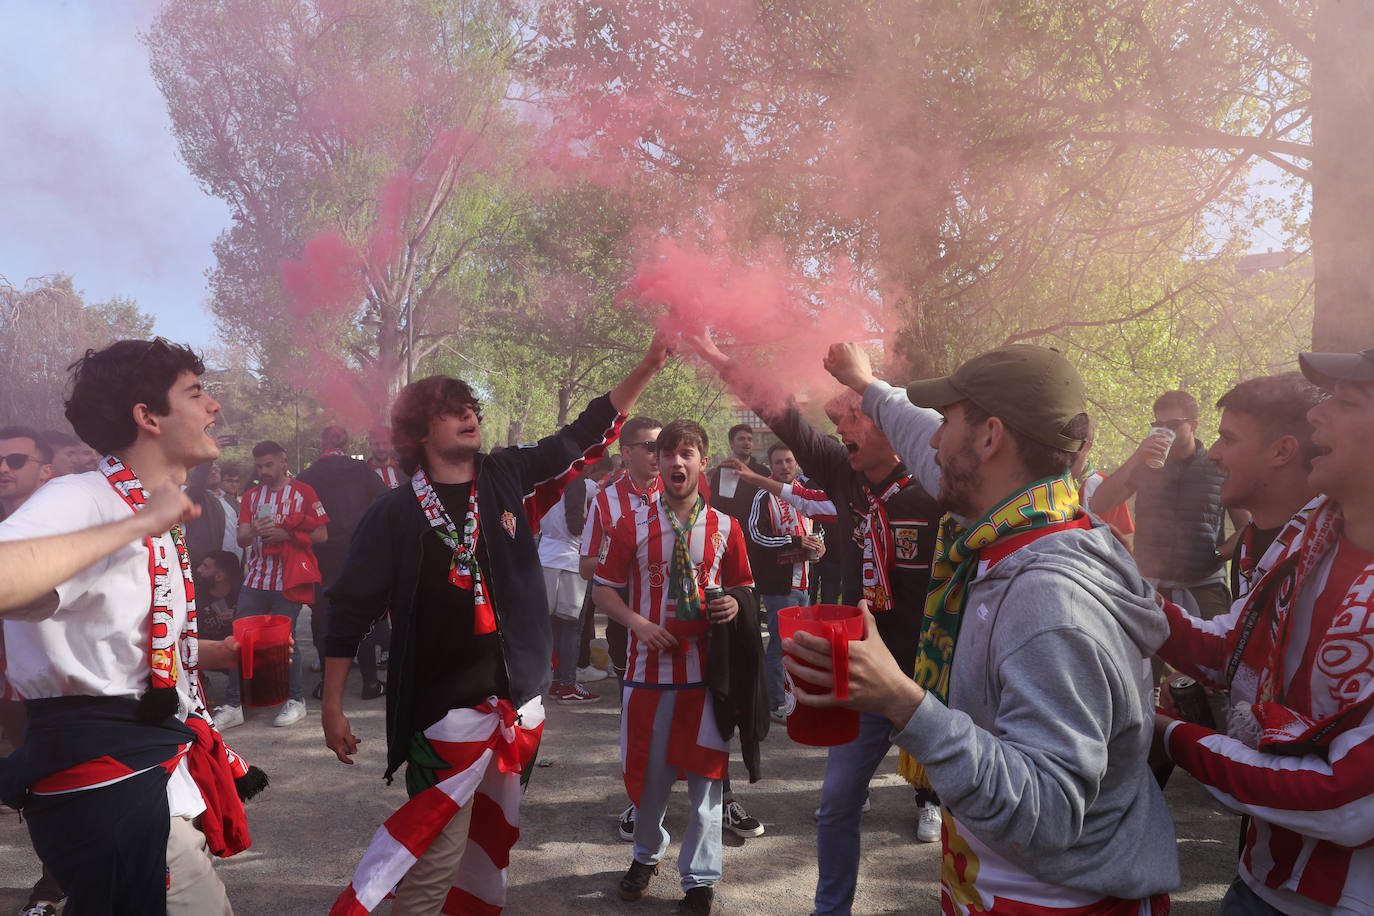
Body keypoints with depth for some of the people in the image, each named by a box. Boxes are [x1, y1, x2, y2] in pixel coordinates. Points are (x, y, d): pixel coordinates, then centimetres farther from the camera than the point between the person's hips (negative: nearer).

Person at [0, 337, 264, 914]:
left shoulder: (154, 517, 13)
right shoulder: (80, 500, -17)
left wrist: (218, 652, 12)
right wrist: (136, 525, -30)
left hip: (157, 771, 9)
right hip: (106, 782, -9)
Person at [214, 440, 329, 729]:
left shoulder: (303, 492, 1)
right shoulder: (250, 497, 14)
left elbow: (321, 535, -3)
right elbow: (242, 539, 5)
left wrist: (285, 535, -14)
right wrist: (254, 531, -19)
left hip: (289, 582, -4)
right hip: (255, 580, 4)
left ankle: (296, 700, 13)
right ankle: (233, 705, 6)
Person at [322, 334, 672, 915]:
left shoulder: (507, 476, 4)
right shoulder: (394, 513, -6)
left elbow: (587, 434, 8)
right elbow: (350, 610, -2)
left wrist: (649, 365, 1)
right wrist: (332, 707, -2)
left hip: (520, 694, 5)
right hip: (447, 707, -5)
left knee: (493, 835, 18)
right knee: (436, 852, -5)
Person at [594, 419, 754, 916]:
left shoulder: (725, 529, 2)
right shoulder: (633, 525, 0)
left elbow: (743, 589, 11)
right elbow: (604, 589, 4)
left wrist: (733, 606, -12)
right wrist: (638, 623, -12)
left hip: (707, 669, 0)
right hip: (649, 665, 0)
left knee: (704, 775, 6)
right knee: (648, 772, 13)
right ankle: (646, 855, 41)